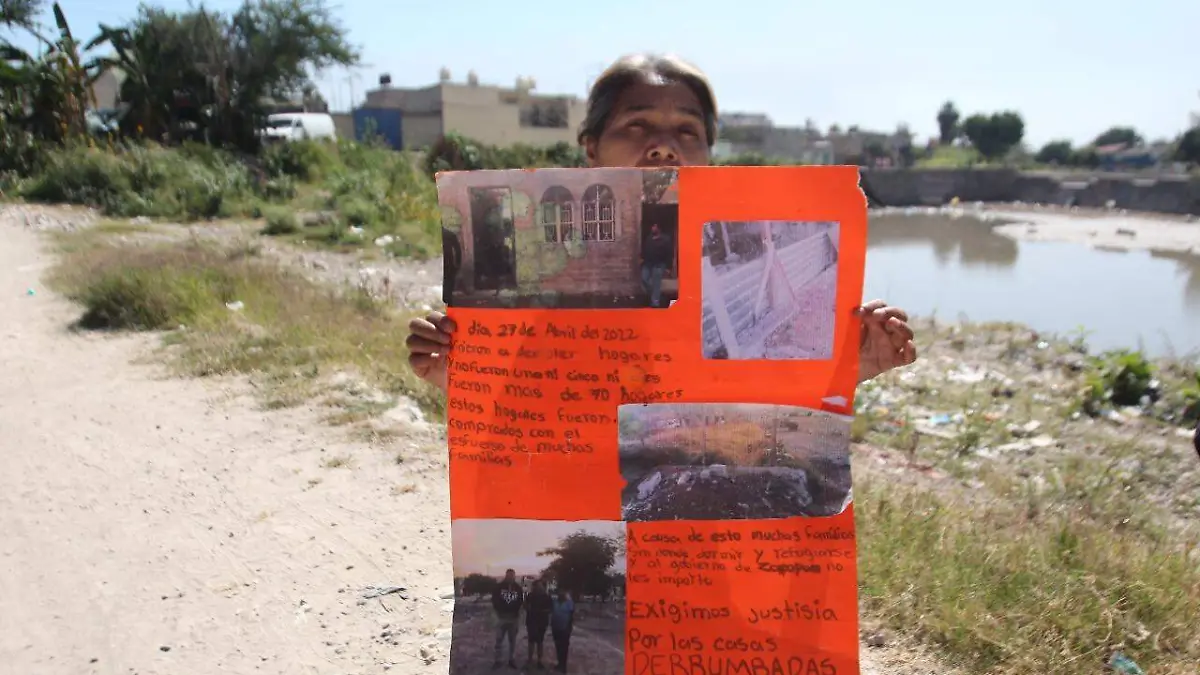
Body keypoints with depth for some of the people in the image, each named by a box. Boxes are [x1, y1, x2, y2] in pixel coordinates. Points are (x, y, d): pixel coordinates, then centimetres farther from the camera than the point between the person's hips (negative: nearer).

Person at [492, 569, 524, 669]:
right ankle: (497, 660, 8)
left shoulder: (518, 588, -1)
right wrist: (499, 610, -7)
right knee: (499, 639, 1)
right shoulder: (500, 586, -6)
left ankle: (511, 659, 19)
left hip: (514, 617, 2)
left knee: (512, 640, 9)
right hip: (502, 616, -1)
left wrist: (516, 611, -4)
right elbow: (494, 599, -2)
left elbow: (520, 601, 5)